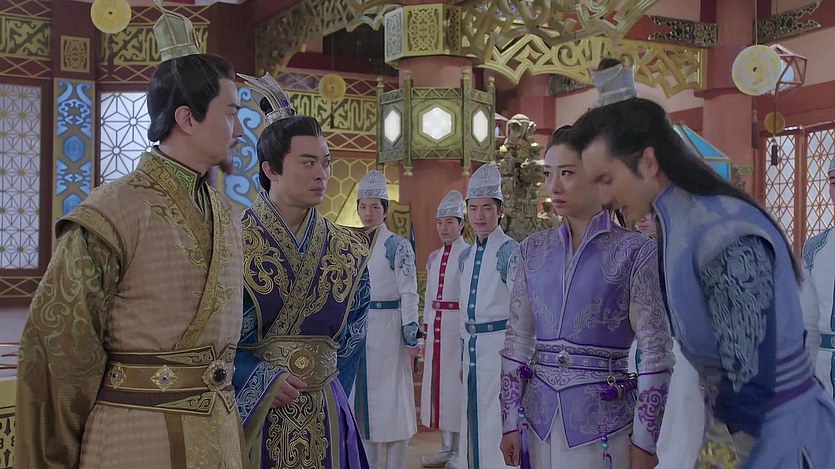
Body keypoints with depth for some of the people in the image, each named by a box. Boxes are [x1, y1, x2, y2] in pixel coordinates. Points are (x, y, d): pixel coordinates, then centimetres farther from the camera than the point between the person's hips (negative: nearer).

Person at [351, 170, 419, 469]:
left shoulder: (398, 246, -5)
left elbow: (409, 294, -9)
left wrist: (411, 337, -13)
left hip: (386, 328, -6)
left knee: (391, 398, -1)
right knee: (361, 398, 10)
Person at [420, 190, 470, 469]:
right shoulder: (434, 258, 13)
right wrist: (426, 329, 13)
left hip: (459, 324, -7)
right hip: (436, 324, 7)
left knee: (457, 382, -2)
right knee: (437, 382, 9)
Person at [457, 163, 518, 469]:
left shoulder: (511, 252, -9)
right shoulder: (466, 256, 13)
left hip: (499, 345, -7)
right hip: (472, 347, 7)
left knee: (496, 422, -3)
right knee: (473, 423, 12)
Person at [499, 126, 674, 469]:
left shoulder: (634, 250, -9)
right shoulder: (534, 249, 4)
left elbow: (656, 351, -8)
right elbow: (517, 341, 7)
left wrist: (645, 441, -9)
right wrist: (510, 422, 4)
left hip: (602, 420, -4)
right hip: (539, 418, 4)